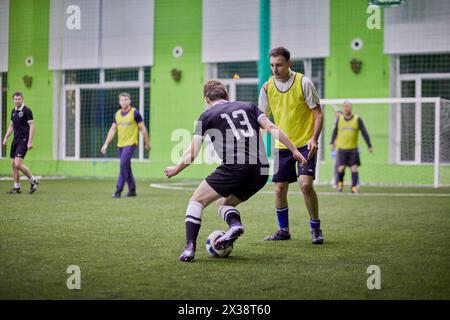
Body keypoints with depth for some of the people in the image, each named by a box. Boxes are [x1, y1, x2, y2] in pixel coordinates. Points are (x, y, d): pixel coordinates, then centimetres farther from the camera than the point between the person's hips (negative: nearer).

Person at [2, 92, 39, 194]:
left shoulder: (27, 111, -9)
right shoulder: (13, 111, 13)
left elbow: (31, 126, -12)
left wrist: (30, 142, -17)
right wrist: (6, 138, 13)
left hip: (23, 140, -8)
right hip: (15, 140, 8)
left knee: (18, 163, -16)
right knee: (14, 164, 6)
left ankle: (34, 181, 1)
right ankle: (17, 187, 13)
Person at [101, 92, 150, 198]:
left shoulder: (135, 113, -7)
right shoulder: (117, 114, 9)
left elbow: (143, 128, -2)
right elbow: (112, 130, 13)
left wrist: (147, 143, 0)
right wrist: (106, 144, 7)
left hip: (130, 144, -6)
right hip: (120, 144, 6)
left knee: (123, 165, -15)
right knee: (126, 167, 10)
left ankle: (118, 191, -13)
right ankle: (132, 190, 19)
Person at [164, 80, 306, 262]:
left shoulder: (207, 115, 13)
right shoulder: (248, 107, 23)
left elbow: (191, 154, 10)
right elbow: (271, 128, 9)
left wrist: (175, 170, 26)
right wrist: (294, 151, 9)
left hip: (233, 167, -5)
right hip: (261, 171, 5)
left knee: (196, 201, 11)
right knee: (223, 203, 26)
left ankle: (189, 247, -7)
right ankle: (235, 224, -6)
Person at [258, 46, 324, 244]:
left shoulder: (303, 83, -9)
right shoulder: (267, 87, 1)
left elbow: (318, 113, -6)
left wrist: (313, 138, -18)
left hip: (305, 144, -4)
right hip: (282, 146, 4)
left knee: (305, 184, -18)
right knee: (280, 189, 3)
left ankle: (316, 229, -1)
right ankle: (283, 230, 22)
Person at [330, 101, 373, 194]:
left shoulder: (357, 119, -2)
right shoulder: (339, 119, 4)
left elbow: (364, 133, -1)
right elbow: (335, 131, 18)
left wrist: (369, 146, -5)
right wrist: (332, 142, 16)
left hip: (353, 149, -1)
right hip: (341, 148, 1)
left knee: (354, 168, -7)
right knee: (341, 168, -3)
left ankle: (354, 187, 2)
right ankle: (340, 182, 24)